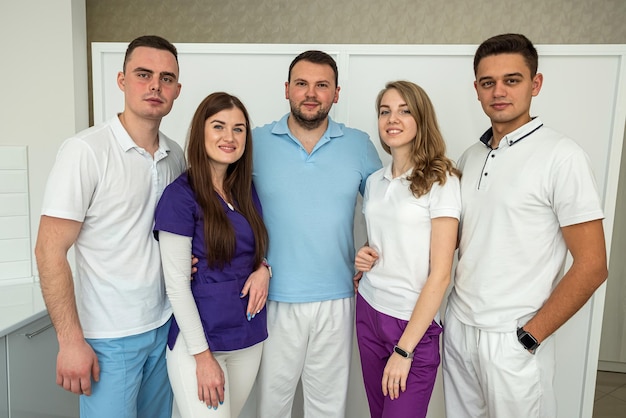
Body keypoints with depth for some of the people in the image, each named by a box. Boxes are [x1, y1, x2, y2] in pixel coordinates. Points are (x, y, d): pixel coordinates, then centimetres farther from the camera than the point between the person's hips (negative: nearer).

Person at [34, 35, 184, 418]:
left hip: (165, 325, 6)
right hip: (109, 338, -5)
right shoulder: (86, 150, -14)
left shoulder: (176, 156, 3)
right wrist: (71, 341, -15)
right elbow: (50, 251, -14)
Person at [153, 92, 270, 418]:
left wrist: (263, 269, -6)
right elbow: (176, 283, -14)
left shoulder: (247, 191, 4)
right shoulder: (180, 195, -13)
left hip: (249, 338, 6)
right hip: (198, 340, -6)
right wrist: (203, 356, -14)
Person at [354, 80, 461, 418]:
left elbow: (440, 274, -14)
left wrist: (404, 349, -14)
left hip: (415, 322, -5)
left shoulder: (441, 181, -11)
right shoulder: (375, 181, 6)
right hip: (369, 311, 5)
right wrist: (365, 256, -4)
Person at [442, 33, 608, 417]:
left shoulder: (561, 156, -12)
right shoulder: (471, 157, 6)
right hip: (458, 326, 6)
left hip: (512, 340, -5)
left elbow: (592, 266, -13)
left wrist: (529, 336, -13)